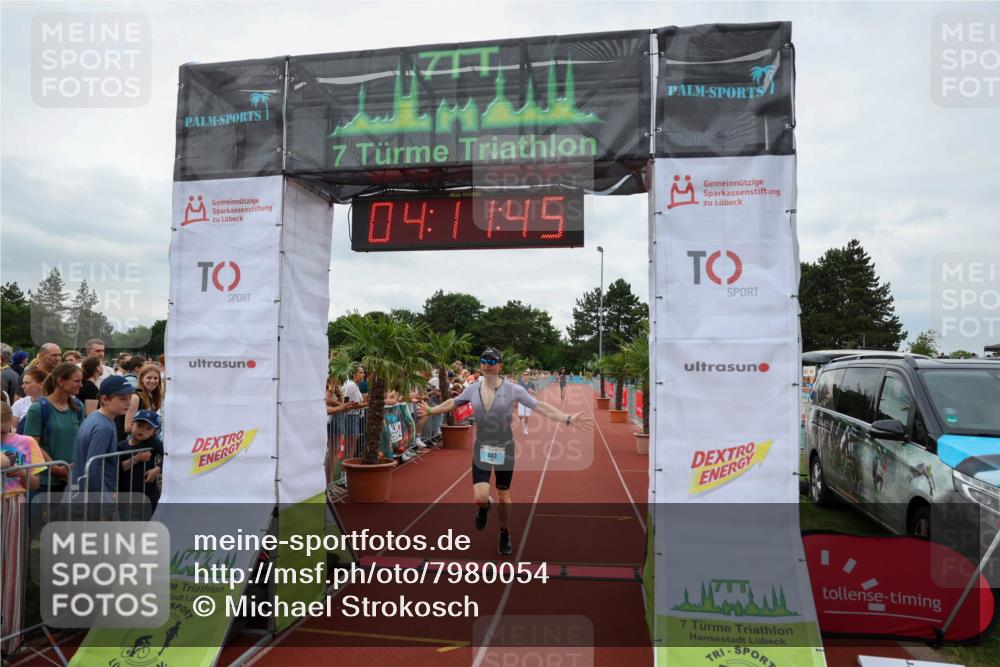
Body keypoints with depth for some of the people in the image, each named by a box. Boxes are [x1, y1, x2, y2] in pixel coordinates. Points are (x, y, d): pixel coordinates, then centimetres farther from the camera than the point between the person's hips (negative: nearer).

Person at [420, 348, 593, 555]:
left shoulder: (513, 389, -13)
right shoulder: (473, 389, -4)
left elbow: (540, 406, -17)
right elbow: (452, 403, 14)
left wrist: (567, 418, -25)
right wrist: (431, 410, 23)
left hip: (505, 449, -1)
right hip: (481, 449, 1)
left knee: (503, 496, 10)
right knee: (480, 497, -11)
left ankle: (505, 536, 36)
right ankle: (484, 506, 29)